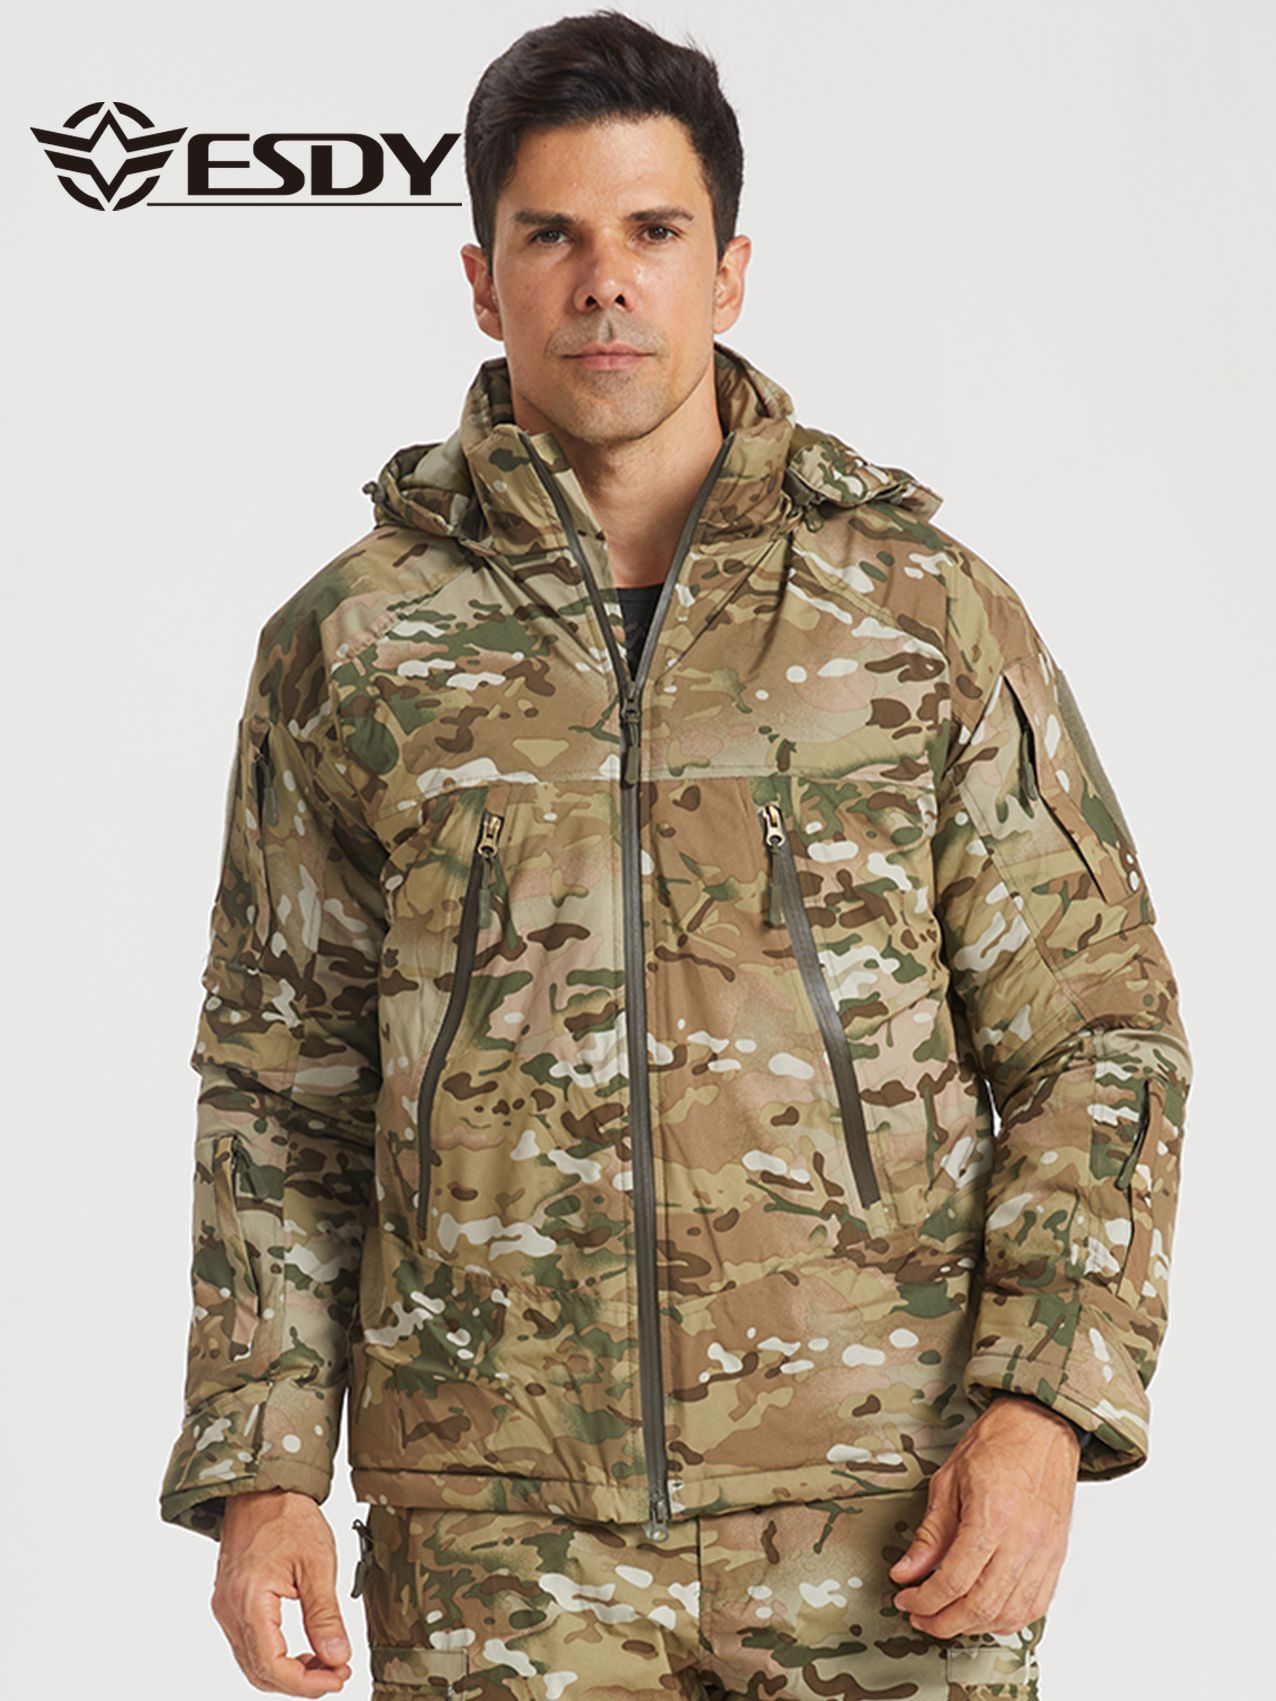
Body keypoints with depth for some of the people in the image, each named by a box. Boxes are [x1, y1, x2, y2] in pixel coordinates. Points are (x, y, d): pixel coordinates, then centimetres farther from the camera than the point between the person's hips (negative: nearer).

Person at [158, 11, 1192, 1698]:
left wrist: (1044, 1412, -8)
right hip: (494, 1541, 1)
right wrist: (258, 1474, 3)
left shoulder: (930, 610, 4)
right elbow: (280, 1095, 11)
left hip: (885, 1505, 0)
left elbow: (1099, 1038, 4)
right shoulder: (348, 645, 7)